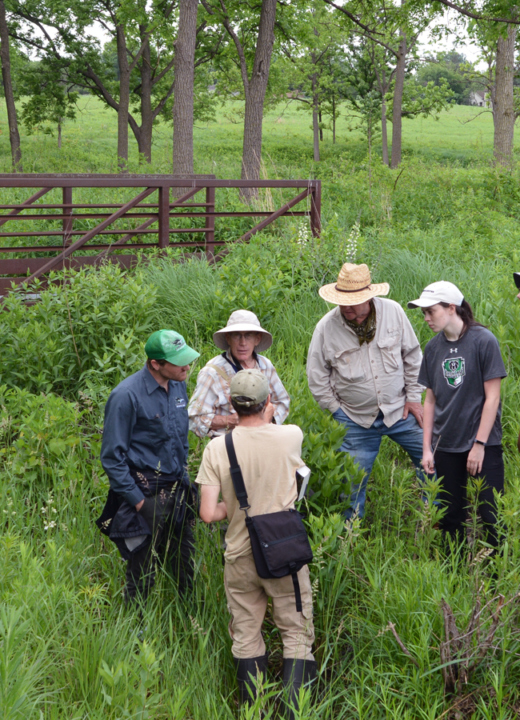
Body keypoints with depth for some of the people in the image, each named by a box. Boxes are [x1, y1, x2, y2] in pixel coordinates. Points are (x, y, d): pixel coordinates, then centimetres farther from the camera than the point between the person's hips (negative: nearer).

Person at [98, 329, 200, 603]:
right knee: (142, 575, 0)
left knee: (185, 568, 14)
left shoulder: (178, 385, 5)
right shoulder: (127, 396, -18)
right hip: (147, 495, -7)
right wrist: (138, 501, -17)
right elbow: (112, 457, -15)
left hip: (177, 491, 7)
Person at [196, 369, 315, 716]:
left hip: (240, 557, 1)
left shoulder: (217, 448, -11)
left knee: (246, 638, 15)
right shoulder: (291, 436, -11)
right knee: (297, 633, 10)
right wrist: (267, 418, 28)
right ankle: (294, 708, 3)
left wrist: (233, 506, 6)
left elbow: (208, 514, -14)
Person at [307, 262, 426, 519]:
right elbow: (317, 375, 1)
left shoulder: (392, 312, -8)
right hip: (357, 419, -1)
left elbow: (412, 356, 5)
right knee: (353, 480, 3)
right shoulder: (326, 327, -11)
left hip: (400, 411, 1)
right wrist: (336, 410, -1)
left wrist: (413, 397, 3)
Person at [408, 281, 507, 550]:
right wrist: (427, 448, 6)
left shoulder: (483, 341, -10)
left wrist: (480, 445, -11)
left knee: (492, 515, -5)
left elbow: (492, 397, -9)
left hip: (483, 444, -4)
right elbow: (431, 400, 9)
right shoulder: (433, 348, 5)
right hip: (446, 446, 5)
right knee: (451, 517, 9)